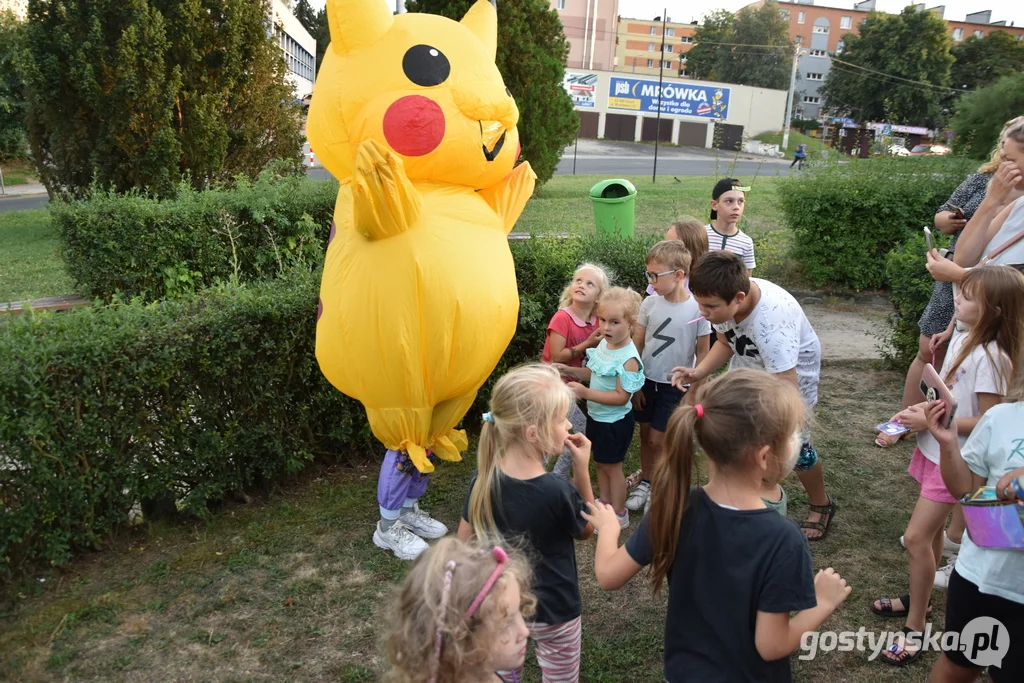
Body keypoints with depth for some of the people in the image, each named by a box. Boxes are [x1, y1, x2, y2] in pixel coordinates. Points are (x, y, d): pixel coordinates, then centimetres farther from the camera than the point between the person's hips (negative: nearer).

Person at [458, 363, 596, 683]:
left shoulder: (483, 478, -17)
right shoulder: (558, 493, -30)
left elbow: (465, 540, -4)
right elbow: (586, 530, -8)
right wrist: (582, 470, -14)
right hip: (553, 612, -4)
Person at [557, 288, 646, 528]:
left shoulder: (628, 359, -28)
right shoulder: (604, 344, -4)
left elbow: (621, 397, -28)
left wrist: (586, 393, -34)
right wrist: (568, 371, -7)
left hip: (615, 422, -8)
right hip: (596, 416, 8)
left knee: (612, 466, 8)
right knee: (600, 462, 21)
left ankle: (619, 514, 27)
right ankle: (605, 504, 40)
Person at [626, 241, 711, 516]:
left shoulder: (697, 309, -16)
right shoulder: (650, 303, -7)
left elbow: (703, 354, -8)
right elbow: (636, 345, 1)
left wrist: (692, 392, -7)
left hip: (675, 385, -3)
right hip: (646, 380, 3)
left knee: (656, 440, 2)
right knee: (645, 435, 14)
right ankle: (645, 482, 33)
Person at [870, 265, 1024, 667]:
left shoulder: (991, 358, -24)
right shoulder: (961, 337, 2)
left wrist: (931, 421, -21)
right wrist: (923, 408, -1)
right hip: (935, 448, 8)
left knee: (916, 537, -5)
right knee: (930, 530, 20)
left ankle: (916, 628, 9)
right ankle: (917, 598, 37)